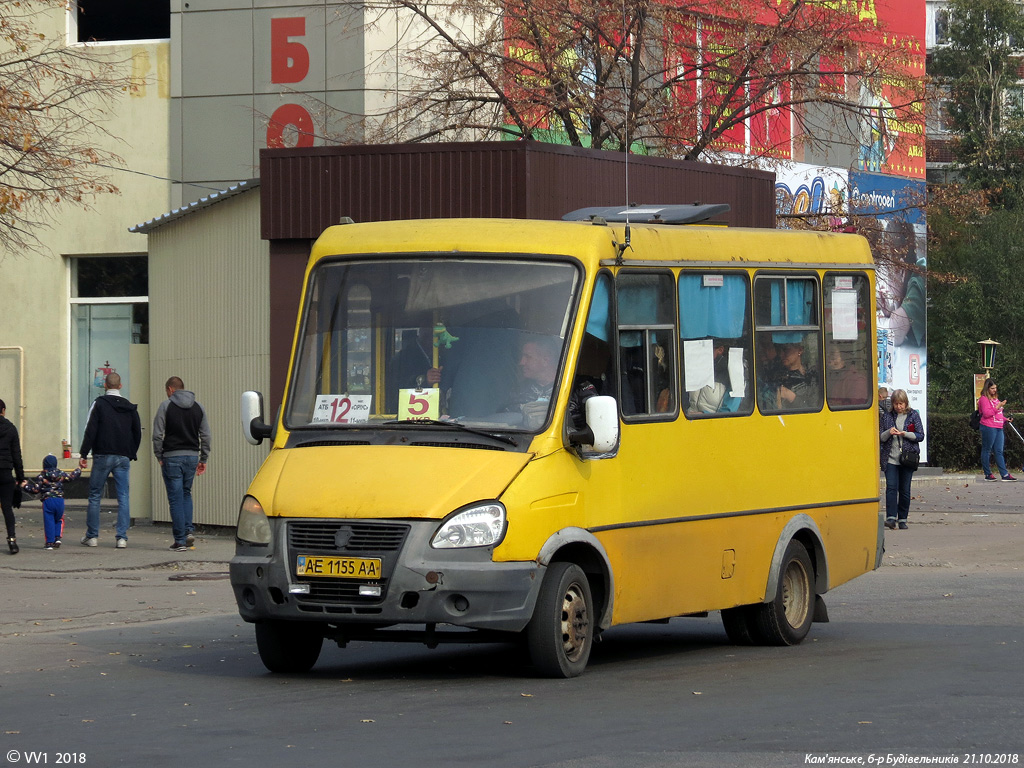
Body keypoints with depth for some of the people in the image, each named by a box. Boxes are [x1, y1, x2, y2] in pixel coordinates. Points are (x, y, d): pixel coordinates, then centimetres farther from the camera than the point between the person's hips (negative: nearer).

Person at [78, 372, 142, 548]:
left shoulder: (99, 404, -3)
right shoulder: (130, 407, 10)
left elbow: (90, 430, -8)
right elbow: (137, 433, 14)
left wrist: (84, 454, -6)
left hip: (103, 456, -3)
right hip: (123, 458, 3)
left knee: (95, 496, 7)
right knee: (123, 498, 2)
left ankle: (92, 536, 9)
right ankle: (122, 537, -5)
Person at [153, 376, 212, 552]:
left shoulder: (166, 406, -3)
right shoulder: (198, 407, 10)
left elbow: (157, 435, -6)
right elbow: (205, 435, 9)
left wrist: (159, 457, 3)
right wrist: (203, 459, 14)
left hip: (172, 457, -4)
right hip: (192, 456, 4)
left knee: (176, 498, -1)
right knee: (186, 493, 21)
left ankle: (180, 540, -2)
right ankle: (188, 530, 5)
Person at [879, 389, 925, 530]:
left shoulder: (913, 416, 5)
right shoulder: (887, 417, 10)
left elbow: (920, 436, 1)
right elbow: (881, 438, 10)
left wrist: (906, 434, -14)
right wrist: (889, 432, -11)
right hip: (891, 458, 1)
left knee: (905, 489, 2)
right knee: (891, 487, -11)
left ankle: (902, 519, 11)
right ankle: (891, 518, -17)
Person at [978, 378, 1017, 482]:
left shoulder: (995, 398, 22)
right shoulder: (984, 399, -6)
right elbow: (986, 413, -17)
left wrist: (1005, 419, 13)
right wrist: (998, 406, -18)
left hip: (998, 428, 8)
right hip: (989, 427, -8)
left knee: (999, 452, 4)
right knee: (987, 450, -1)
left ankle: (1004, 474, 0)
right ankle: (988, 474, 3)